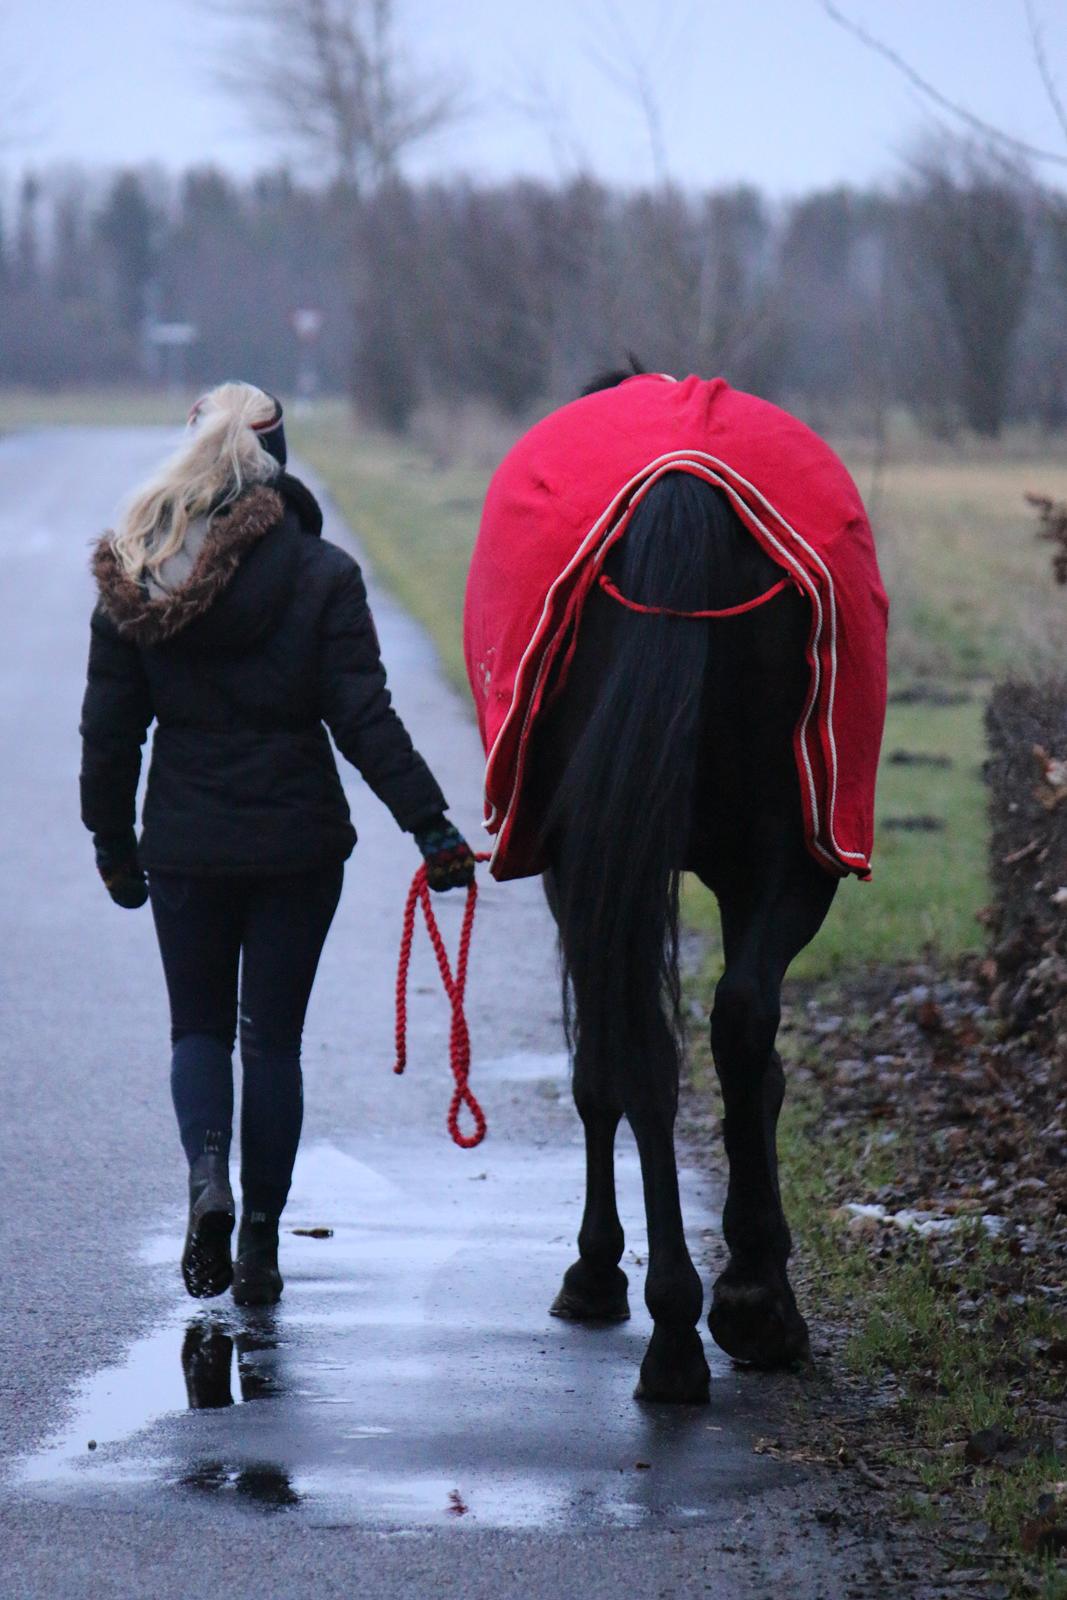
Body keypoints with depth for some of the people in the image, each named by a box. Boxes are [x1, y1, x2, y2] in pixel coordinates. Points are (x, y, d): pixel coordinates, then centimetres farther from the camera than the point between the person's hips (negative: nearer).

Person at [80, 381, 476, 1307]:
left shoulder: (135, 578, -2)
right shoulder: (321, 575, -9)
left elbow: (109, 727, 2)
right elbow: (365, 720, -14)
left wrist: (112, 840, 12)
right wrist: (430, 823, -13)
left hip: (185, 841, 1)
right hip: (297, 840, -1)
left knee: (198, 1024, 15)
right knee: (273, 1035, 9)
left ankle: (208, 1178, -12)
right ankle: (261, 1239, 10)